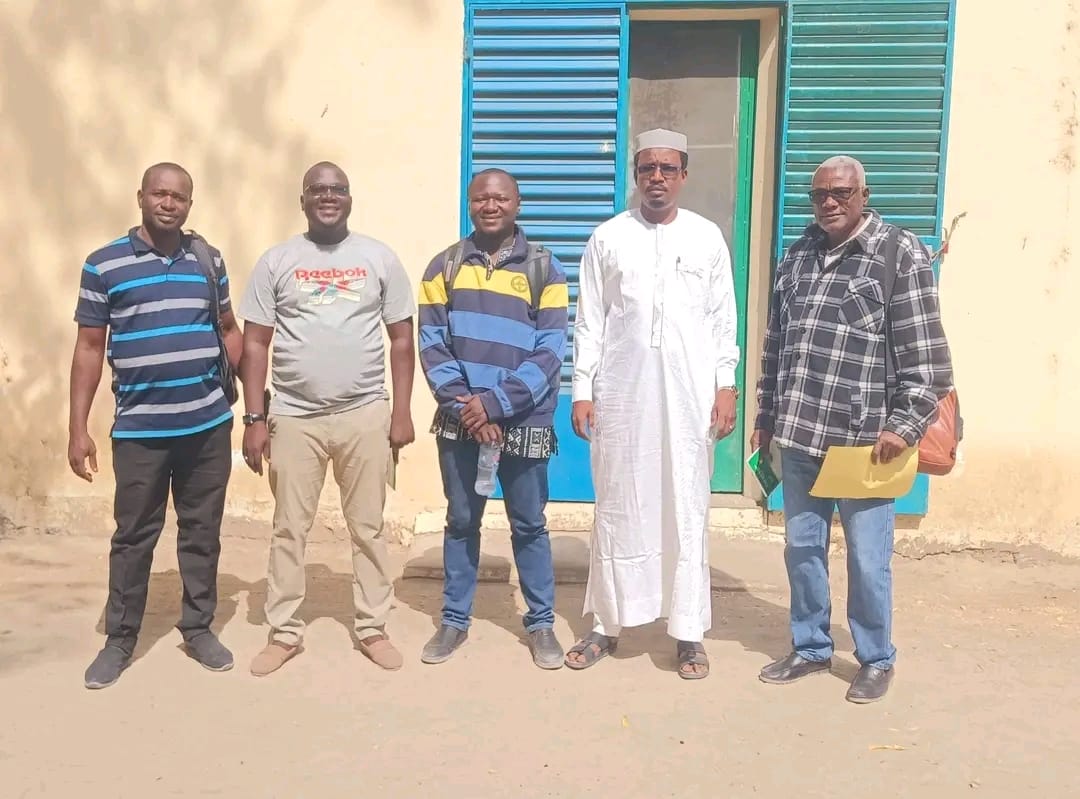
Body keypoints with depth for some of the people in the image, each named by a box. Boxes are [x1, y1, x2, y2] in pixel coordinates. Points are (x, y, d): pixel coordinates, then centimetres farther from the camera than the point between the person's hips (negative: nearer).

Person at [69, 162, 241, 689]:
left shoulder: (209, 261, 6)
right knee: (133, 536, 8)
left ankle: (198, 629, 26)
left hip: (209, 425, 2)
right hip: (139, 429, -2)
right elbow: (89, 348, 0)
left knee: (202, 531, 11)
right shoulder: (104, 265, -2)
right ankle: (119, 640, 24)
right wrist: (78, 428, -3)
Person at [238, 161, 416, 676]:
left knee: (368, 528, 9)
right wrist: (254, 418, -3)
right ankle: (284, 633, 23)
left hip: (366, 415, 0)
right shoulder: (276, 262, 3)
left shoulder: (379, 258, 3)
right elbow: (255, 344, 3)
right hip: (294, 417, 0)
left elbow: (401, 340, 4)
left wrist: (402, 412, -2)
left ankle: (372, 628, 23)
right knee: (289, 529, 9)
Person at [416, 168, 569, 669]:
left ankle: (541, 623, 24)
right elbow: (431, 344, -2)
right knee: (461, 522, 12)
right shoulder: (445, 266, 5)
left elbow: (550, 351, -8)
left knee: (529, 525, 9)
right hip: (460, 422, 2)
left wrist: (496, 403, -16)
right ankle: (455, 620, 27)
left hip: (523, 423, -1)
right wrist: (464, 405, -14)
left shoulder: (544, 269, -1)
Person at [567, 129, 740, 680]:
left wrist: (726, 386, -1)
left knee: (686, 510, 4)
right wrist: (582, 390, -2)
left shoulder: (707, 237, 7)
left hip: (688, 394, 0)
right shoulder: (607, 237, 5)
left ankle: (688, 632, 14)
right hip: (620, 393, 0)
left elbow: (723, 319, 7)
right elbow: (589, 321, 4)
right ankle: (607, 624, 18)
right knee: (616, 508, 6)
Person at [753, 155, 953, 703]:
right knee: (802, 548, 13)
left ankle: (876, 659, 25)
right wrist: (766, 416, 15)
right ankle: (810, 648, 31)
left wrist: (905, 426, -13)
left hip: (864, 438, -5)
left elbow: (924, 354, -8)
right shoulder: (796, 256, 12)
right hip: (799, 436, 5)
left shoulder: (901, 254, -4)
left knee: (867, 558, 5)